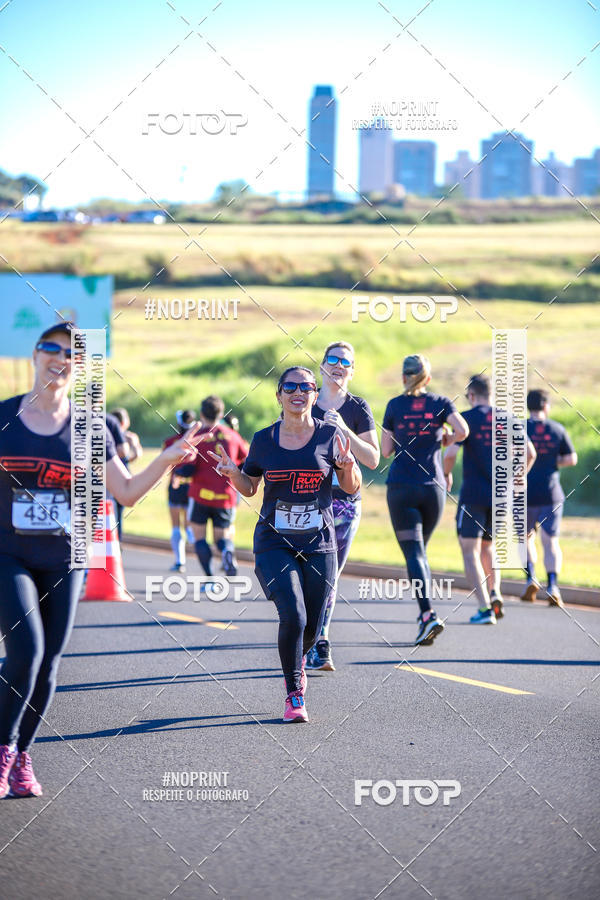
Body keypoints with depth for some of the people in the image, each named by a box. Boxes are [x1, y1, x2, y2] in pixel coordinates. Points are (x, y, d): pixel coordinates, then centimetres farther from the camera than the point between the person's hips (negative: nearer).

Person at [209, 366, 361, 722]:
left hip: (319, 545, 1)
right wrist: (232, 473, -7)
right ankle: (294, 696, -4)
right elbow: (249, 488, 14)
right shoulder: (264, 440, 3)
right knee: (293, 615, -20)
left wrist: (348, 466, -13)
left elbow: (353, 488, 8)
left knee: (311, 627, 5)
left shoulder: (329, 436, 1)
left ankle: (298, 659, 42)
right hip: (274, 543, -1)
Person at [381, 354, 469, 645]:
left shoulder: (395, 406, 1)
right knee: (420, 549, 19)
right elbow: (462, 430, -11)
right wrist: (446, 440, 9)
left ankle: (428, 615, -24)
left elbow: (386, 450, 2)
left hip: (401, 488, -2)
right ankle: (425, 615, 15)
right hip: (433, 488, 2)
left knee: (413, 553, -7)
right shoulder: (441, 403, 4)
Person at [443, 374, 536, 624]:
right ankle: (494, 592, 0)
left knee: (470, 551, 1)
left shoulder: (467, 418, -6)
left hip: (473, 494, -5)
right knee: (488, 547, 22)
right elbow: (529, 453, 1)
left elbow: (450, 454, -16)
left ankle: (484, 608, -10)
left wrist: (446, 475, 3)